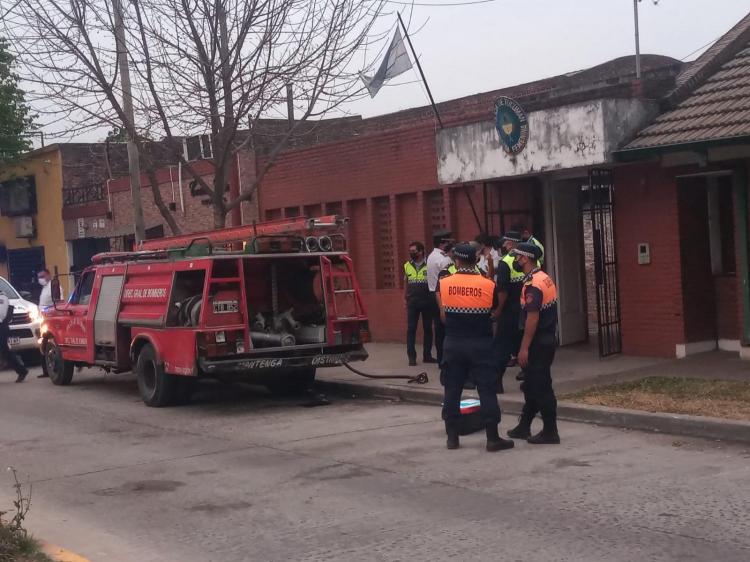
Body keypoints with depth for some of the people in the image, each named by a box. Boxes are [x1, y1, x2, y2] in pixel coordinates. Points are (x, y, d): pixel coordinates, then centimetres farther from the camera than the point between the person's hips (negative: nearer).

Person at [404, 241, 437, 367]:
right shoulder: (407, 266, 7)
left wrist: (435, 298, -11)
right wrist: (405, 298, 8)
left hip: (427, 301, -2)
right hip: (412, 302, 3)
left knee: (428, 328, 7)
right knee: (411, 329, 0)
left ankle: (427, 355, 16)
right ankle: (411, 356, 4)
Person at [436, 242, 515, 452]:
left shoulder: (444, 284, -4)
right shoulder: (488, 285, -7)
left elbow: (443, 316, 3)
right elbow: (493, 313, 2)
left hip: (453, 343, 2)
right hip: (480, 343, -1)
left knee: (452, 390, 10)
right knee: (486, 390, 3)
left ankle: (452, 437, 14)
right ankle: (493, 438, 5)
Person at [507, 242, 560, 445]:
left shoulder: (532, 285, -19)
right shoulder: (545, 278, 12)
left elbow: (533, 317, -24)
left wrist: (524, 347, -21)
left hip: (538, 344, -10)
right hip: (548, 339, 10)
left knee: (541, 388, -3)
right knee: (531, 386, 17)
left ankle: (550, 432, 4)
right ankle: (523, 427, 25)